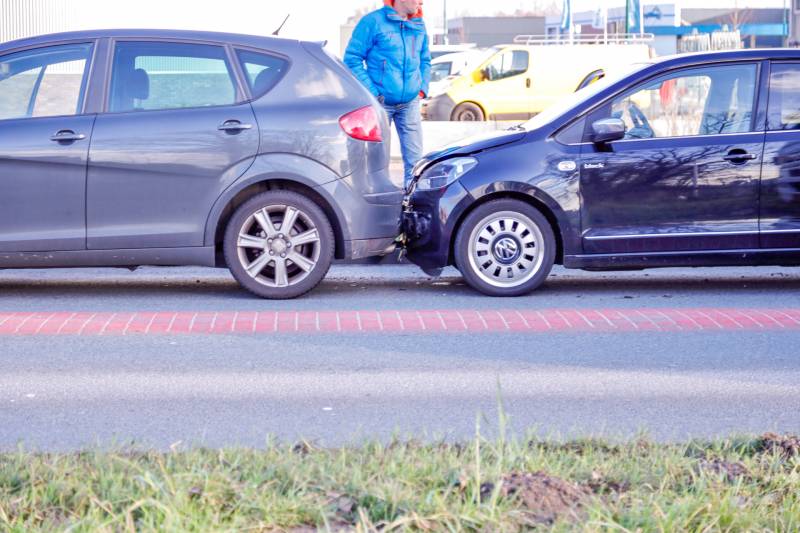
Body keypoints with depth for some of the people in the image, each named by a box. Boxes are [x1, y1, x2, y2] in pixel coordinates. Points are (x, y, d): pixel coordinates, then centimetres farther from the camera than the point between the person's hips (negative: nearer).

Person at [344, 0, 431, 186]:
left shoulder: (419, 26, 8)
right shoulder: (373, 22, -9)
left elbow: (425, 61, 22)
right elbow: (352, 59, -8)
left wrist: (422, 88, 7)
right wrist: (372, 92, -14)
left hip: (410, 103, 5)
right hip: (380, 102, -4)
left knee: (414, 158, 2)